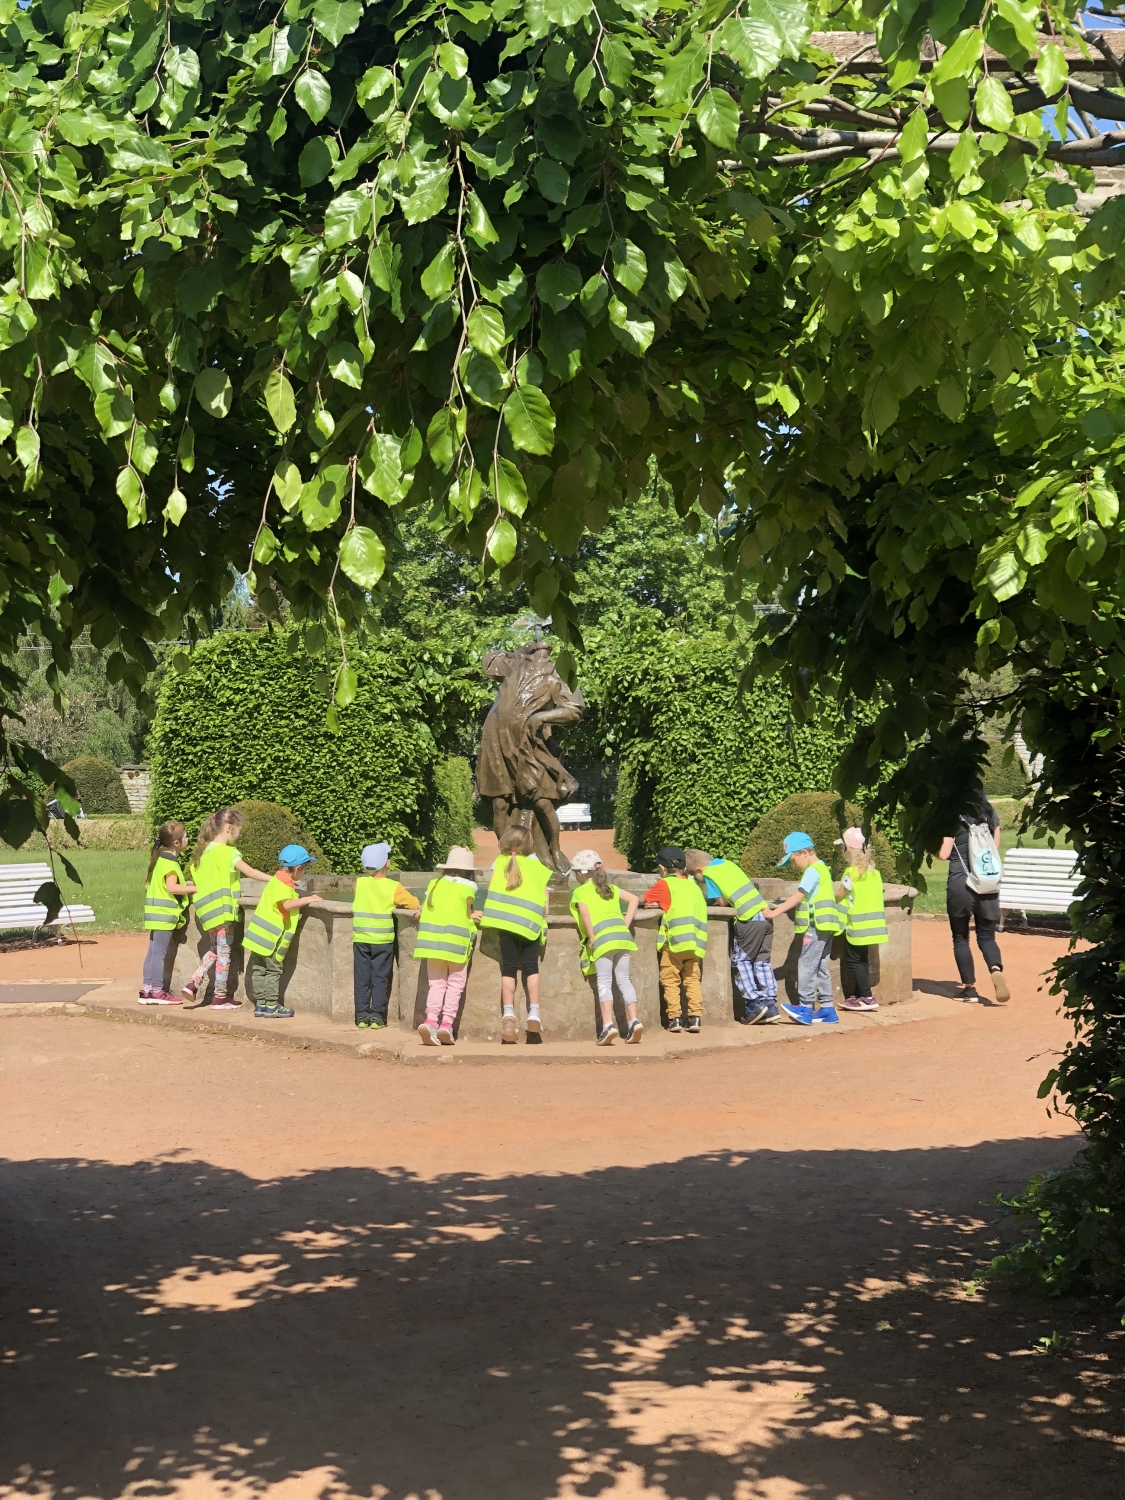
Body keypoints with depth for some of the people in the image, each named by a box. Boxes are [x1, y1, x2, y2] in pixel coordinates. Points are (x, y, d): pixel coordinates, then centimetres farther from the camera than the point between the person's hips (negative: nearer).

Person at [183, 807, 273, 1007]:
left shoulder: (204, 850, 9)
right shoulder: (227, 852, -14)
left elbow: (196, 875, 12)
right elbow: (250, 873, -17)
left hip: (207, 909, 8)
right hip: (222, 908, -8)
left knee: (214, 950, 20)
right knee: (223, 952, 1)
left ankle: (193, 984, 8)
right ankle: (220, 998, 6)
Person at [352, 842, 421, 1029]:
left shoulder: (359, 883, 0)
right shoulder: (393, 887, -8)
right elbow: (415, 904, -4)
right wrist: (397, 904, 15)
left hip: (361, 939, 2)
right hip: (382, 940, -2)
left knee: (361, 978, 7)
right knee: (380, 978, 4)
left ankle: (362, 1015, 8)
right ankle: (377, 1016, 1)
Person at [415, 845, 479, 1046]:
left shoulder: (434, 884, 7)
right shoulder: (467, 889, -4)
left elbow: (425, 910, 5)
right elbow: (467, 915, -4)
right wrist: (472, 916, 19)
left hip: (433, 940, 3)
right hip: (457, 943, -3)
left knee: (436, 983, 7)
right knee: (455, 984, 6)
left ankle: (431, 1020, -12)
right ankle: (447, 1022, -6)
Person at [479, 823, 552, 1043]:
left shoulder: (499, 862, 11)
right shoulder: (537, 866, 12)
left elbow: (492, 892, 5)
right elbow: (544, 900, 7)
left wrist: (492, 914, 16)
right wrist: (542, 914, 20)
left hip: (506, 920, 0)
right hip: (531, 921, 0)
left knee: (509, 968, 2)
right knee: (531, 967, 9)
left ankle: (508, 1014, -10)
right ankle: (534, 1014, 4)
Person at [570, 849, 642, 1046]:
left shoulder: (579, 891, 6)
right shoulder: (610, 888, 23)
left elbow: (584, 911, -13)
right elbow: (634, 899, 17)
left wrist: (591, 937, -8)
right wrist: (626, 925, 14)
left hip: (602, 937, -5)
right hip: (622, 934, 5)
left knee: (604, 982, -4)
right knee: (623, 979, 8)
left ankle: (608, 1025, -15)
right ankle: (633, 1021, -2)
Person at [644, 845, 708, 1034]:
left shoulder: (664, 884, 2)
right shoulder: (694, 886, 18)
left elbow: (643, 899, 7)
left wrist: (655, 903, 27)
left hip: (675, 940, -5)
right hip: (696, 942, 5)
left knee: (670, 979, 3)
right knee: (692, 979, 10)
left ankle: (674, 1018, -2)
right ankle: (695, 1017, 1)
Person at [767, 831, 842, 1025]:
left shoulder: (813, 871, -12)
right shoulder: (822, 869, 19)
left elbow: (798, 896, -19)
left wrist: (776, 912, -20)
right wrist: (781, 905, 12)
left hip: (816, 927, -10)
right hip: (824, 927, 10)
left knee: (806, 966, -9)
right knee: (820, 967, 12)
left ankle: (806, 1008, -10)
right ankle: (827, 1009, 14)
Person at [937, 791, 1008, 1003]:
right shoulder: (990, 813, 7)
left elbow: (943, 853, -9)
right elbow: (996, 848, 15)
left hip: (960, 883, -4)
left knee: (960, 937, 10)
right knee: (986, 936, 11)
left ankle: (970, 987, 10)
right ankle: (996, 970, -17)